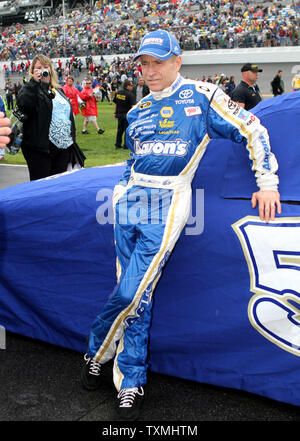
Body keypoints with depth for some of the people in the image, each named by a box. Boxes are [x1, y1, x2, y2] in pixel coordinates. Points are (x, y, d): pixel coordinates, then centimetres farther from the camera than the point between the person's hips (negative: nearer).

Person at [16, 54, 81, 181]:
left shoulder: (59, 90, 18)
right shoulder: (29, 89, -2)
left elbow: (69, 113, 23)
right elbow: (22, 105, -24)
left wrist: (72, 141, 18)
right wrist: (34, 82, -22)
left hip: (64, 147, 6)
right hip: (40, 148, -6)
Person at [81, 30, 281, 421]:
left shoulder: (202, 95, 0)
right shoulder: (137, 111, 16)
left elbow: (251, 131, 0)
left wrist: (267, 182, -3)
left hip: (167, 202, -5)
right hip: (130, 200, 5)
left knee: (132, 293, -12)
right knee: (137, 297, 4)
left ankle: (97, 352, 13)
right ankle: (131, 384, 18)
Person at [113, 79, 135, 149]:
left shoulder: (118, 92, 5)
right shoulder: (130, 94, -14)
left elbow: (115, 103, 12)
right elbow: (133, 106, -19)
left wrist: (115, 113, 19)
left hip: (119, 114, 6)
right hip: (127, 114, -6)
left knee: (120, 129, 15)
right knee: (127, 129, 3)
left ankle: (118, 144, 17)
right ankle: (126, 145, 4)